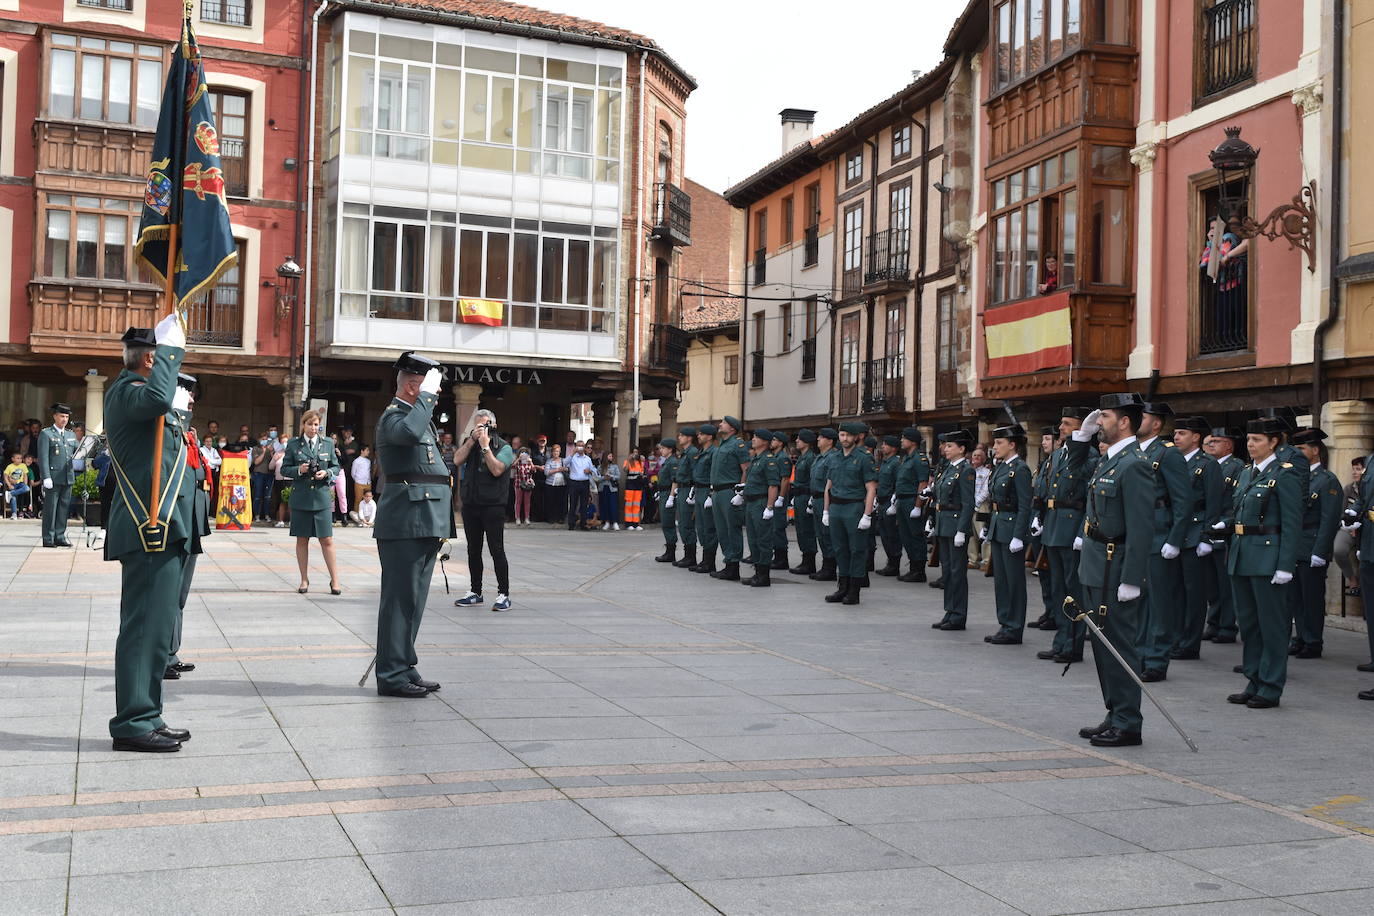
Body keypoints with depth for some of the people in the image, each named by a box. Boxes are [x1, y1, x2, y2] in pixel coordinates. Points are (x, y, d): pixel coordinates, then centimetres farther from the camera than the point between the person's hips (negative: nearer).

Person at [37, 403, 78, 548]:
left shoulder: (71, 435, 19)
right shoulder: (46, 434, -1)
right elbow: (43, 458, -8)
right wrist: (46, 477, -16)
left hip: (68, 477, 6)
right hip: (53, 478, -6)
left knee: (64, 508, 8)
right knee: (50, 508, -2)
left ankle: (60, 537, 14)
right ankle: (48, 539, 2)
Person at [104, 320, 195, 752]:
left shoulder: (138, 389, 21)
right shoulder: (125, 389, -11)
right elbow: (156, 398, -34)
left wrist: (176, 405, 21)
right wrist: (169, 347, -23)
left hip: (161, 529, 11)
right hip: (150, 528, -11)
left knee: (154, 624, 14)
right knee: (145, 625, -8)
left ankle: (145, 717, 20)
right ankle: (133, 722, -4)